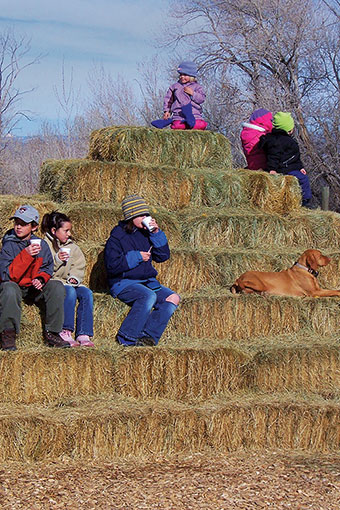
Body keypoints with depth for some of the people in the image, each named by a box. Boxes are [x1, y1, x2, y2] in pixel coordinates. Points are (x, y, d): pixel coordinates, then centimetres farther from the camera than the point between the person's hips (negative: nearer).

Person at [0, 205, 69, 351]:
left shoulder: (41, 245, 0)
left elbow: (47, 268, 11)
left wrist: (41, 279, -13)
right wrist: (26, 255, -29)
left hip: (33, 289, 4)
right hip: (13, 285, -4)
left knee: (57, 287, -20)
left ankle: (51, 333, -13)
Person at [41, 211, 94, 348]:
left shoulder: (72, 247, 18)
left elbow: (79, 266, 15)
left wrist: (74, 277, -6)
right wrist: (57, 260, -21)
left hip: (68, 282, 6)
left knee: (87, 293, -22)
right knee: (70, 291, -35)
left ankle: (83, 335, -29)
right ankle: (65, 332, -36)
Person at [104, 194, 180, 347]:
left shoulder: (146, 233, 12)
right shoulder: (117, 236, -5)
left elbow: (163, 256, 11)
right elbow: (112, 266, -13)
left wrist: (156, 233, 0)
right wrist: (137, 257, -12)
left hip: (148, 281, 7)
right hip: (123, 282, -7)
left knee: (173, 298, -16)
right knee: (149, 295, -35)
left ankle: (148, 336, -25)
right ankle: (126, 338, -28)